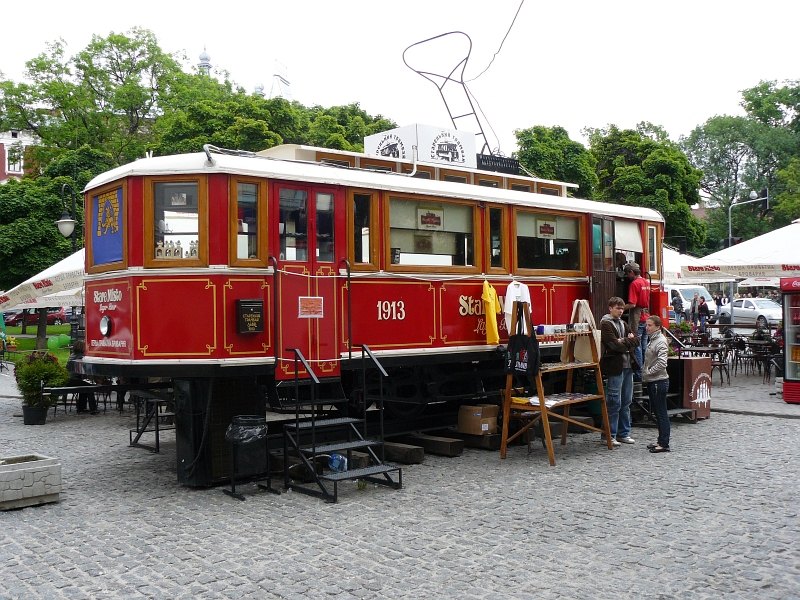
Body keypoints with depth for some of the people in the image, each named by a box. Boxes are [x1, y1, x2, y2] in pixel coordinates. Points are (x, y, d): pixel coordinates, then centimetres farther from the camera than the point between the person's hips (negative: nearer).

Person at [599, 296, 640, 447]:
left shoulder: (623, 324, 19)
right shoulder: (606, 324, -6)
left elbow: (636, 341, 9)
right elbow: (614, 345, -18)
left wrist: (624, 341, -10)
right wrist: (628, 343, -4)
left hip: (628, 366, 8)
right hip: (615, 367, -8)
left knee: (626, 402, 12)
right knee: (614, 403, -6)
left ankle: (623, 433, 21)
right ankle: (608, 436, 0)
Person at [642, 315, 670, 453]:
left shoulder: (661, 341, -15)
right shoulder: (652, 340, 14)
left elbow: (662, 363, -26)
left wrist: (649, 372, -17)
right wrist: (644, 371, 10)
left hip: (659, 381, -10)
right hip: (652, 381, 10)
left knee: (662, 413, -4)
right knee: (657, 412, 15)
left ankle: (664, 444, 1)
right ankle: (660, 441, 23)